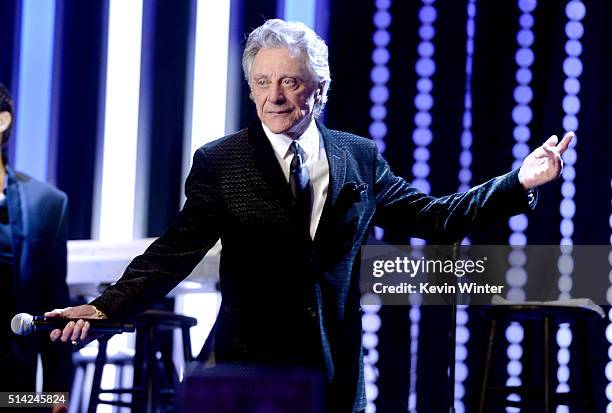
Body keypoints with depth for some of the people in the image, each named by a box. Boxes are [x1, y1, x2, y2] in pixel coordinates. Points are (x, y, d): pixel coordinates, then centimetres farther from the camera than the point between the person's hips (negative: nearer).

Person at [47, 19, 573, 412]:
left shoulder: (361, 158, 6)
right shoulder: (218, 163, -1)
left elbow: (434, 217, 8)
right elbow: (177, 250, -6)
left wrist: (517, 184, 0)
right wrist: (108, 307, -19)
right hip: (251, 368, -2)